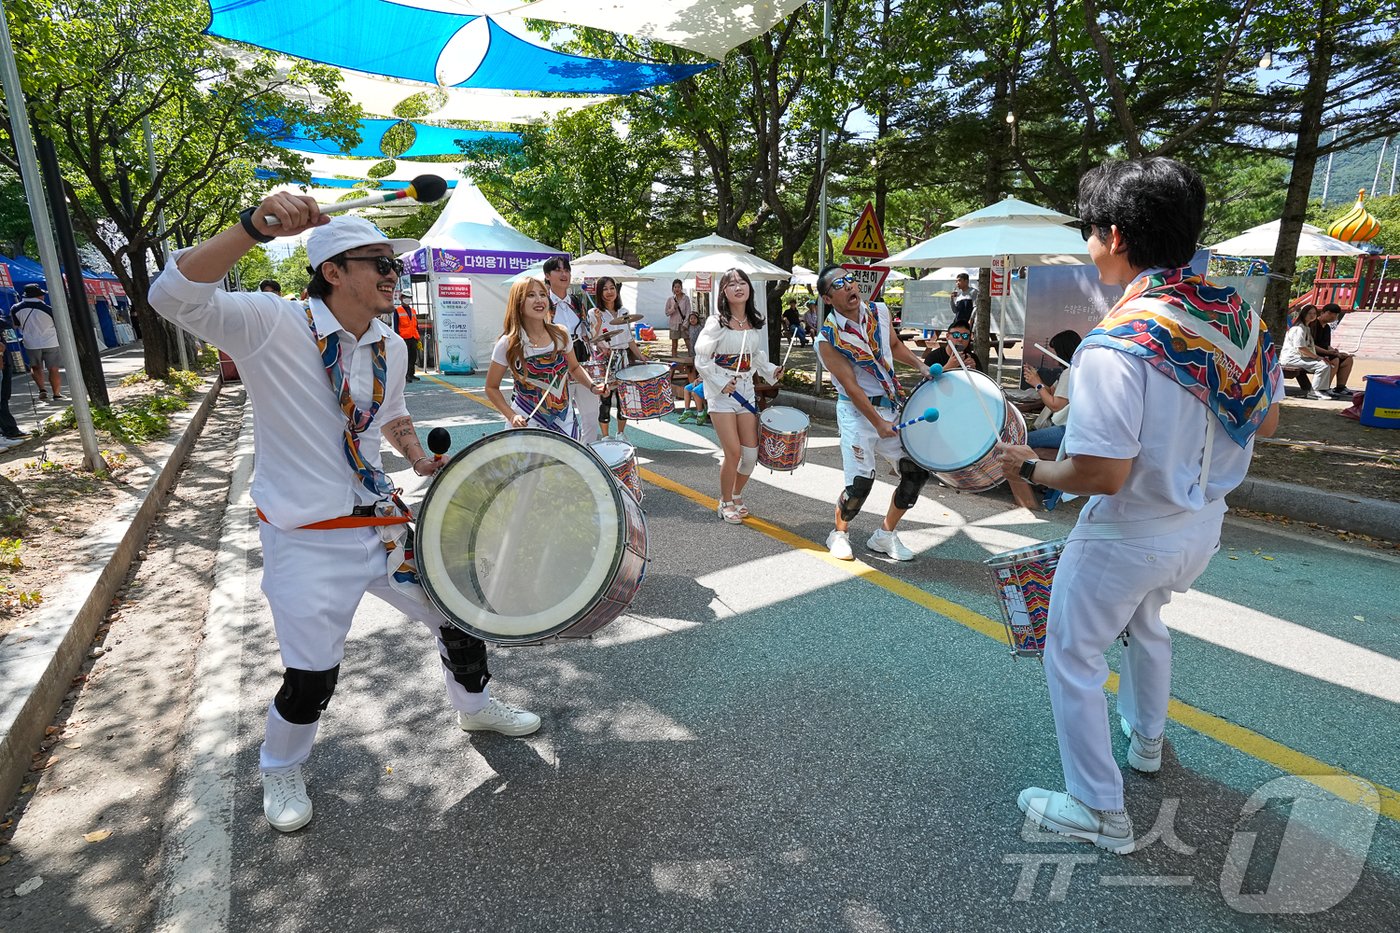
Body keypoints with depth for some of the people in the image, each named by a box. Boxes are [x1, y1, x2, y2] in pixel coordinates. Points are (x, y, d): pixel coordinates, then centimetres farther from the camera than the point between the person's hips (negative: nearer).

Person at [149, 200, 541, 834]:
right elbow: (174, 296, -31)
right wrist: (256, 226, -41)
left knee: (460, 617, 15)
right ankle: (280, 771, 39)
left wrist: (420, 460, 5)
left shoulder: (391, 346, 4)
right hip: (308, 542, -6)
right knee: (311, 677, 4)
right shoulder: (271, 325, -14)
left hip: (384, 522, 6)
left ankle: (474, 706, 46)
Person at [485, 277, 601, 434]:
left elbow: (574, 368, 13)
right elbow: (492, 387, -4)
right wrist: (511, 416, -17)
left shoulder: (560, 334, -4)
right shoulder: (508, 344, -12)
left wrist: (592, 386, -5)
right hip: (526, 424, -3)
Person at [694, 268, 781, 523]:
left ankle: (736, 496, 29)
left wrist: (771, 371, 0)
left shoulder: (756, 323, 7)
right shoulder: (717, 322, -10)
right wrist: (721, 384, -15)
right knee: (733, 452, -8)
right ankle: (726, 503, 14)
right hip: (721, 394, -5)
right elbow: (701, 360, -10)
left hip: (746, 392, 5)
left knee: (751, 452, 3)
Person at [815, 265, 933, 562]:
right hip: (857, 412, -6)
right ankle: (839, 534, 16)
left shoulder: (880, 313, 2)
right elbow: (851, 386, -16)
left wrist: (920, 365, 6)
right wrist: (878, 423, -18)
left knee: (918, 472, 5)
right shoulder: (828, 339, -14)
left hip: (893, 407, 6)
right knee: (860, 481, -13)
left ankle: (885, 535, 21)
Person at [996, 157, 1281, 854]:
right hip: (1202, 527, 8)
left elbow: (1100, 476, -29)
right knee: (1144, 620, 34)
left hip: (1128, 537, -8)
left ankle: (1100, 811, 26)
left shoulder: (1115, 345, -30)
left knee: (1072, 659, 12)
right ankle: (1147, 739, 56)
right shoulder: (1238, 317, -4)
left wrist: (1028, 466, -13)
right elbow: (1266, 423, 8)